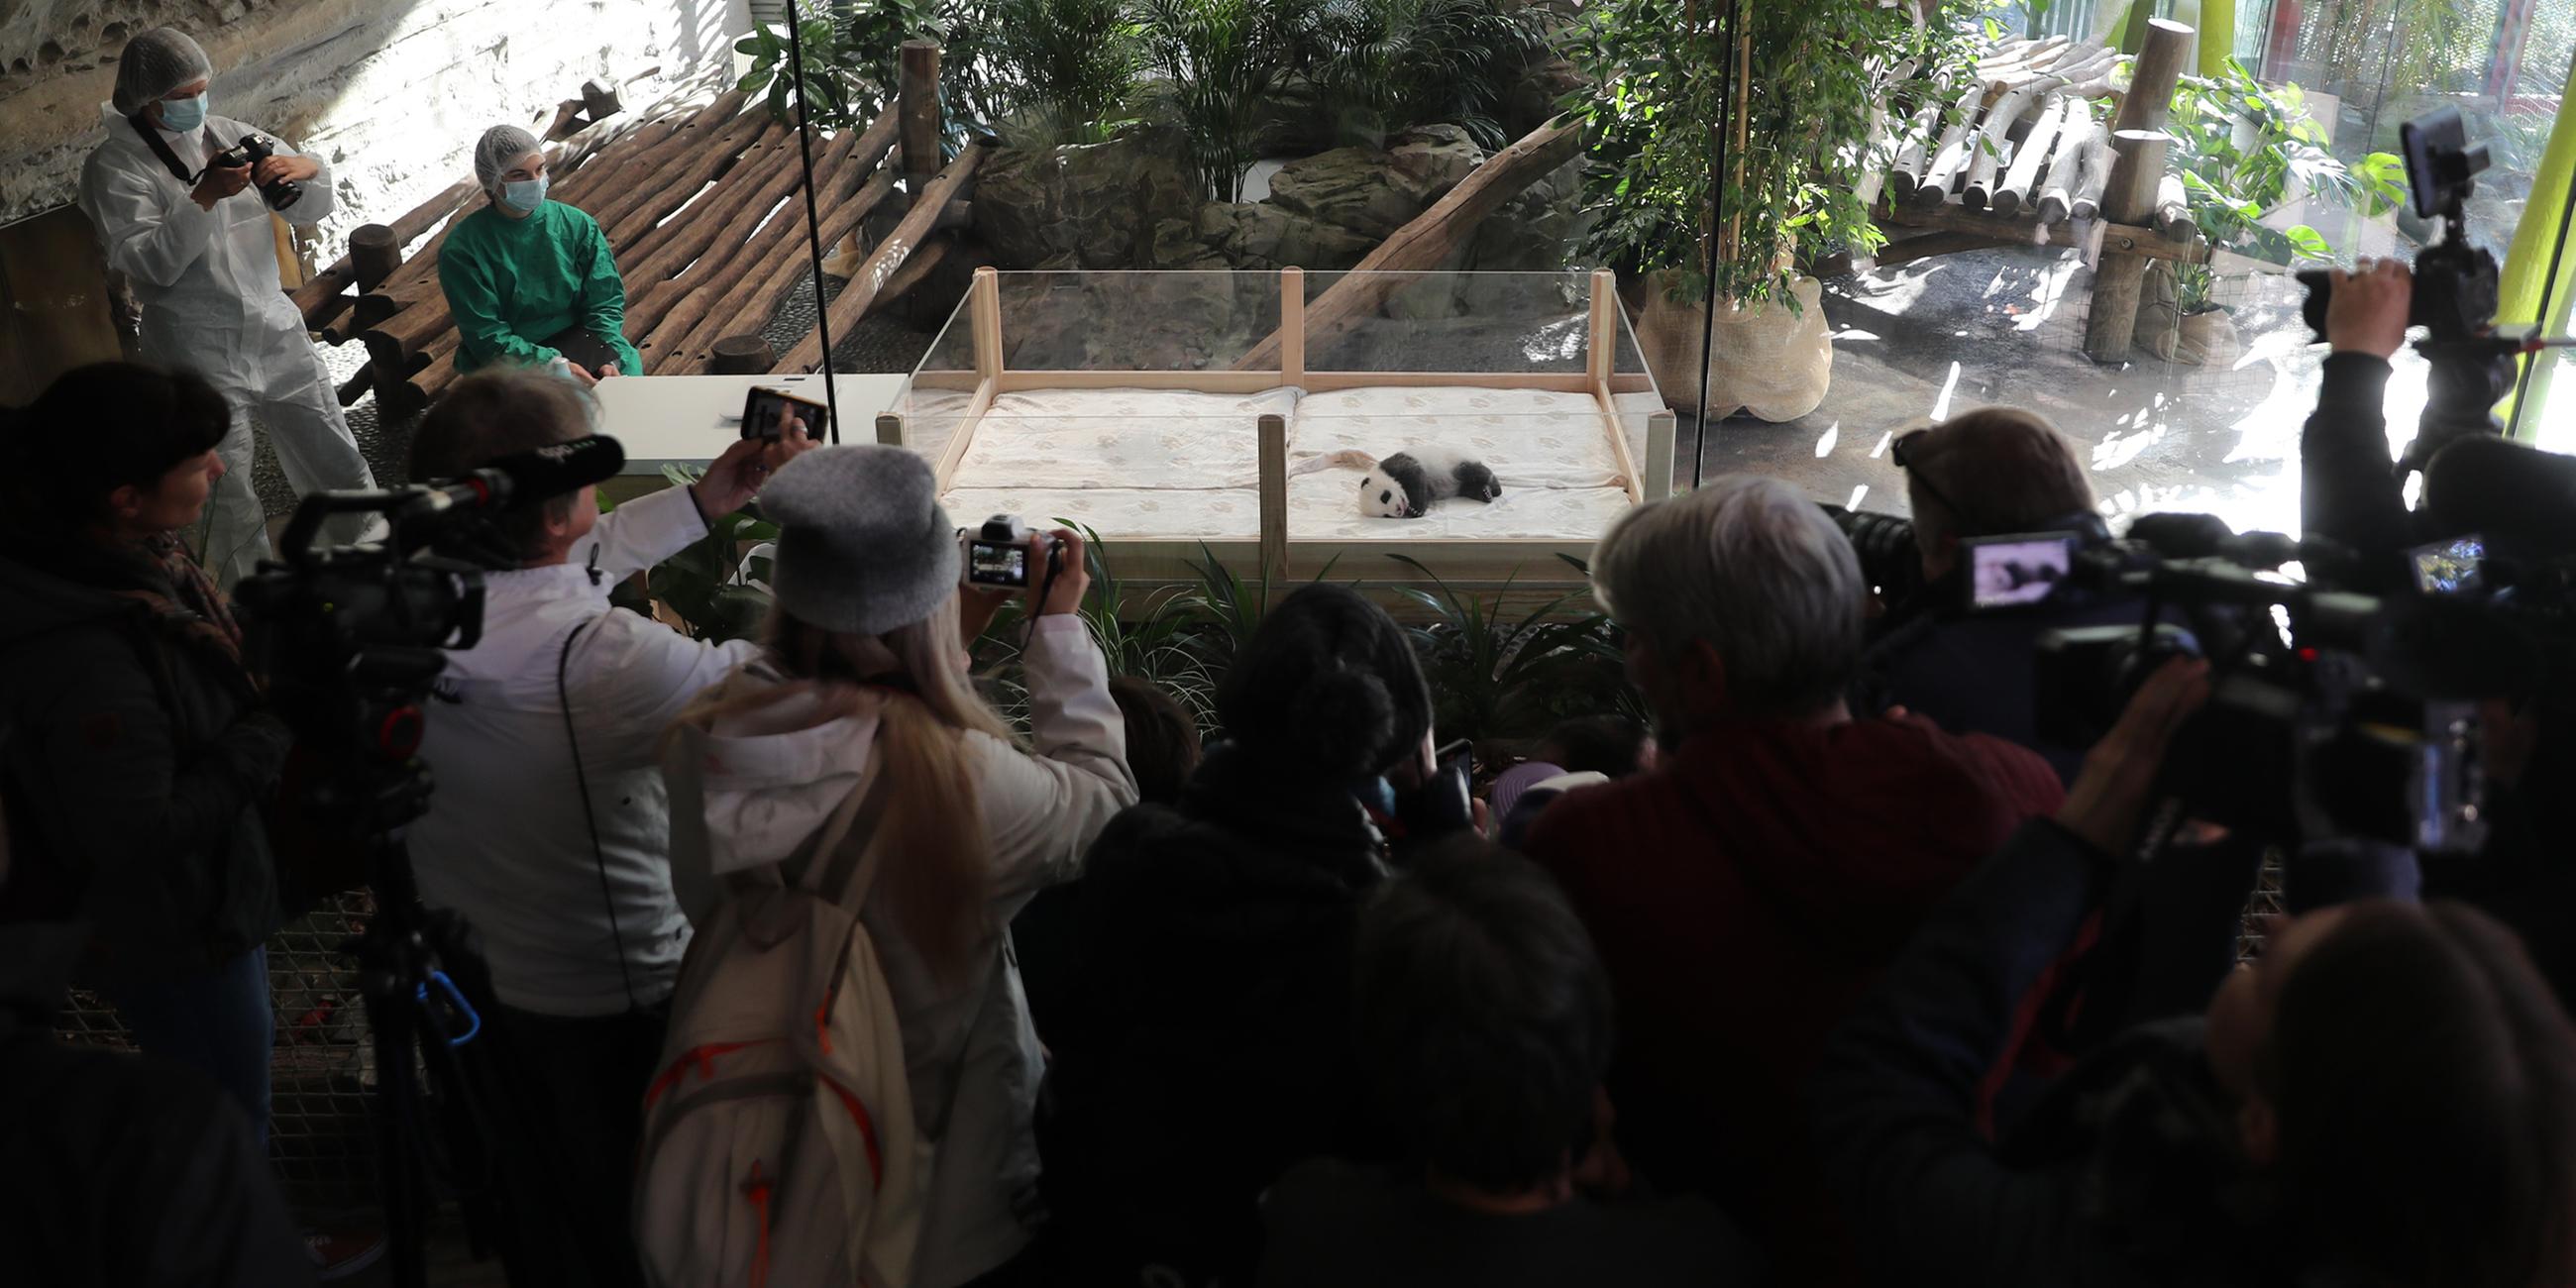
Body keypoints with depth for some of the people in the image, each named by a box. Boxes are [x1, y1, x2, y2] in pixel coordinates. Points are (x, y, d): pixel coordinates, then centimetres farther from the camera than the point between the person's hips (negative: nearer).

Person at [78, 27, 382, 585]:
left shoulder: (230, 136, 9)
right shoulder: (114, 167, -5)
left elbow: (314, 209, 10)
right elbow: (148, 263, -17)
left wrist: (307, 169, -12)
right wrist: (205, 196, -24)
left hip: (277, 334, 5)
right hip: (200, 357, -4)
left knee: (338, 466, 10)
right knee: (227, 501, 1)